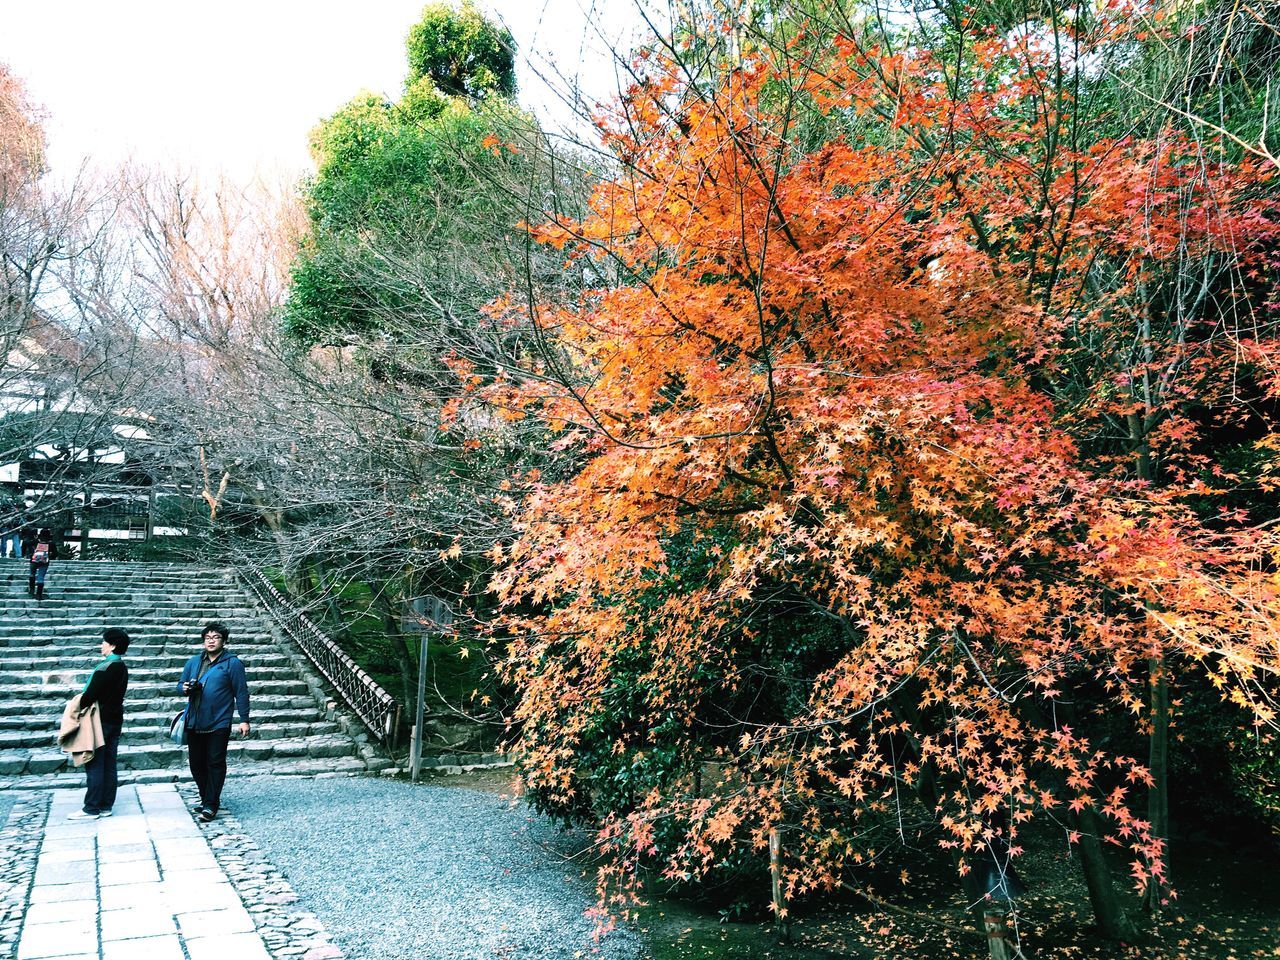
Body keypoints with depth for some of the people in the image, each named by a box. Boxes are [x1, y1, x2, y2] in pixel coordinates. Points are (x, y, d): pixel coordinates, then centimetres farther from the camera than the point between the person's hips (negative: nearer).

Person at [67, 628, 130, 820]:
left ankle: (91, 808, 2)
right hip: (115, 720, 8)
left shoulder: (105, 668, -18)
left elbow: (90, 694, -19)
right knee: (109, 765, 10)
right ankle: (106, 806, 15)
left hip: (101, 721, -8)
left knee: (94, 765, -2)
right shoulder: (122, 668, 10)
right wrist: (86, 701, 11)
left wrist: (79, 707, -2)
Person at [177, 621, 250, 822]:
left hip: (218, 724, -6)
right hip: (194, 723, 6)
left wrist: (244, 720, -8)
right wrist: (185, 688, -8)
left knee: (215, 763, -4)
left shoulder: (232, 663, -3)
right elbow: (181, 684, 18)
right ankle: (206, 798, 27)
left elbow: (241, 692, -4)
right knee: (196, 763, 11)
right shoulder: (194, 662, 12)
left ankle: (210, 805, 1)